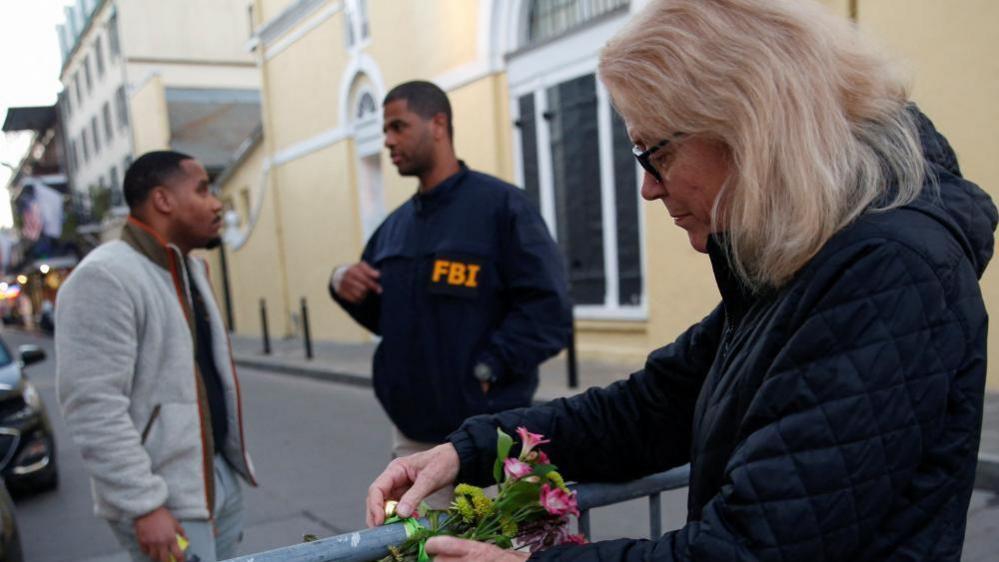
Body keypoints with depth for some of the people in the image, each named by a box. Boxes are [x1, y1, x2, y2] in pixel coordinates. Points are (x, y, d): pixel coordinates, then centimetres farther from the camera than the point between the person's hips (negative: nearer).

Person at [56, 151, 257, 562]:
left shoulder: (191, 269, 12)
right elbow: (94, 407, -21)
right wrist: (144, 505, -22)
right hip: (167, 500, -8)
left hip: (219, 475, 8)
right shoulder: (104, 278, -17)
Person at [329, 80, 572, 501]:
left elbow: (549, 312, -16)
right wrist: (346, 287, 2)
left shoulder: (500, 204, -9)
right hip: (411, 436, 7)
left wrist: (483, 370, -21)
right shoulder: (395, 224, 12)